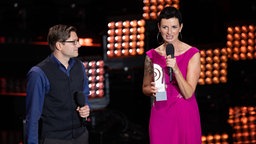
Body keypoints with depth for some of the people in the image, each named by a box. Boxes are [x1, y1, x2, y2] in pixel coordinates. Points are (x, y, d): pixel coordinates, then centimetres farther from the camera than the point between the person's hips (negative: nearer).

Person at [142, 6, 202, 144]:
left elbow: (188, 93, -11)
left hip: (185, 116, -2)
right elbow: (145, 88, 14)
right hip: (160, 116, 2)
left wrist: (175, 69, -24)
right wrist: (152, 89, -9)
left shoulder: (192, 54, -6)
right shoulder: (152, 55, 1)